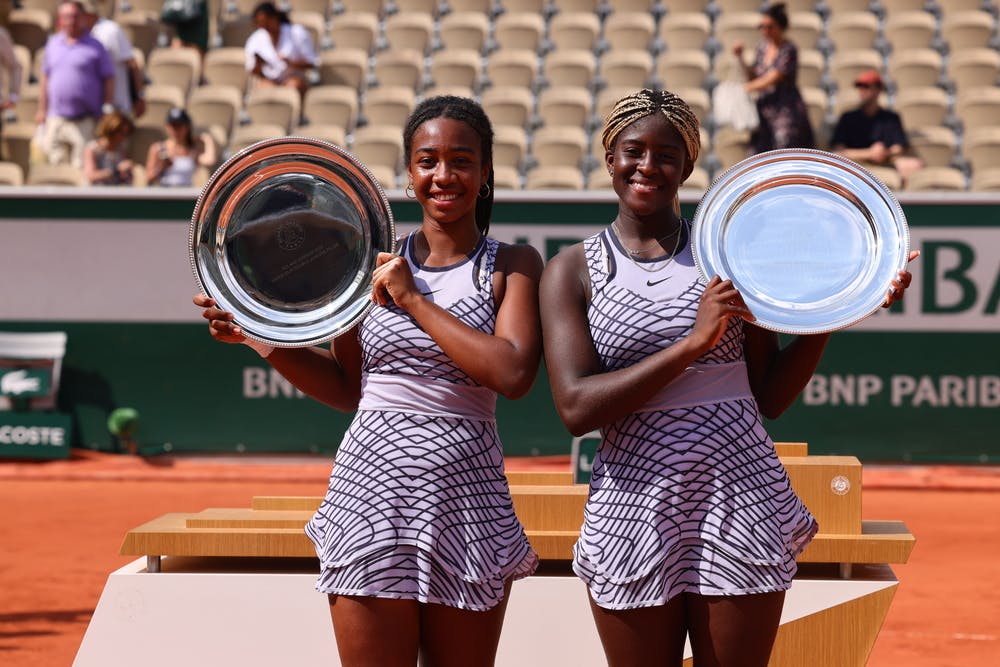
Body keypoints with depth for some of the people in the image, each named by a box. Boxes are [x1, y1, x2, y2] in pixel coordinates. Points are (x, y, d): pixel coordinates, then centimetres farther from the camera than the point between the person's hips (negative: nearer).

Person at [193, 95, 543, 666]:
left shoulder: (513, 266, 1)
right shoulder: (373, 262, 7)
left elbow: (513, 374, -15)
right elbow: (349, 387, 14)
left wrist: (414, 301, -11)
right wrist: (264, 339, 2)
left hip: (468, 496, -1)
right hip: (373, 490, 1)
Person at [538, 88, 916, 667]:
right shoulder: (573, 271, 2)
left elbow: (770, 396, 8)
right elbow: (577, 408, -11)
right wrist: (693, 342, -17)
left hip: (740, 502, 1)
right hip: (634, 506, -1)